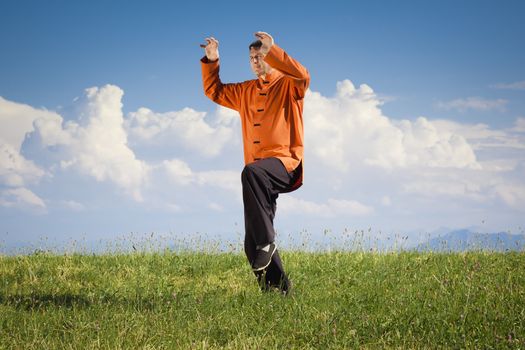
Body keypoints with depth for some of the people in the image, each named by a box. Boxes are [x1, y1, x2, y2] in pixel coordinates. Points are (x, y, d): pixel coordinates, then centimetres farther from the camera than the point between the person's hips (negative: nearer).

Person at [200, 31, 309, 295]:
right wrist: (211, 61, 15)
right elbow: (215, 91, 28)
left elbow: (302, 76, -20)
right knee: (252, 244, 2)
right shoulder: (246, 92, 21)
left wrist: (273, 51, -22)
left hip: (284, 163, -7)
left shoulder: (288, 86, 3)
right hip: (260, 172, 7)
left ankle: (266, 241, -37)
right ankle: (279, 289, 11)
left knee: (251, 172, -41)